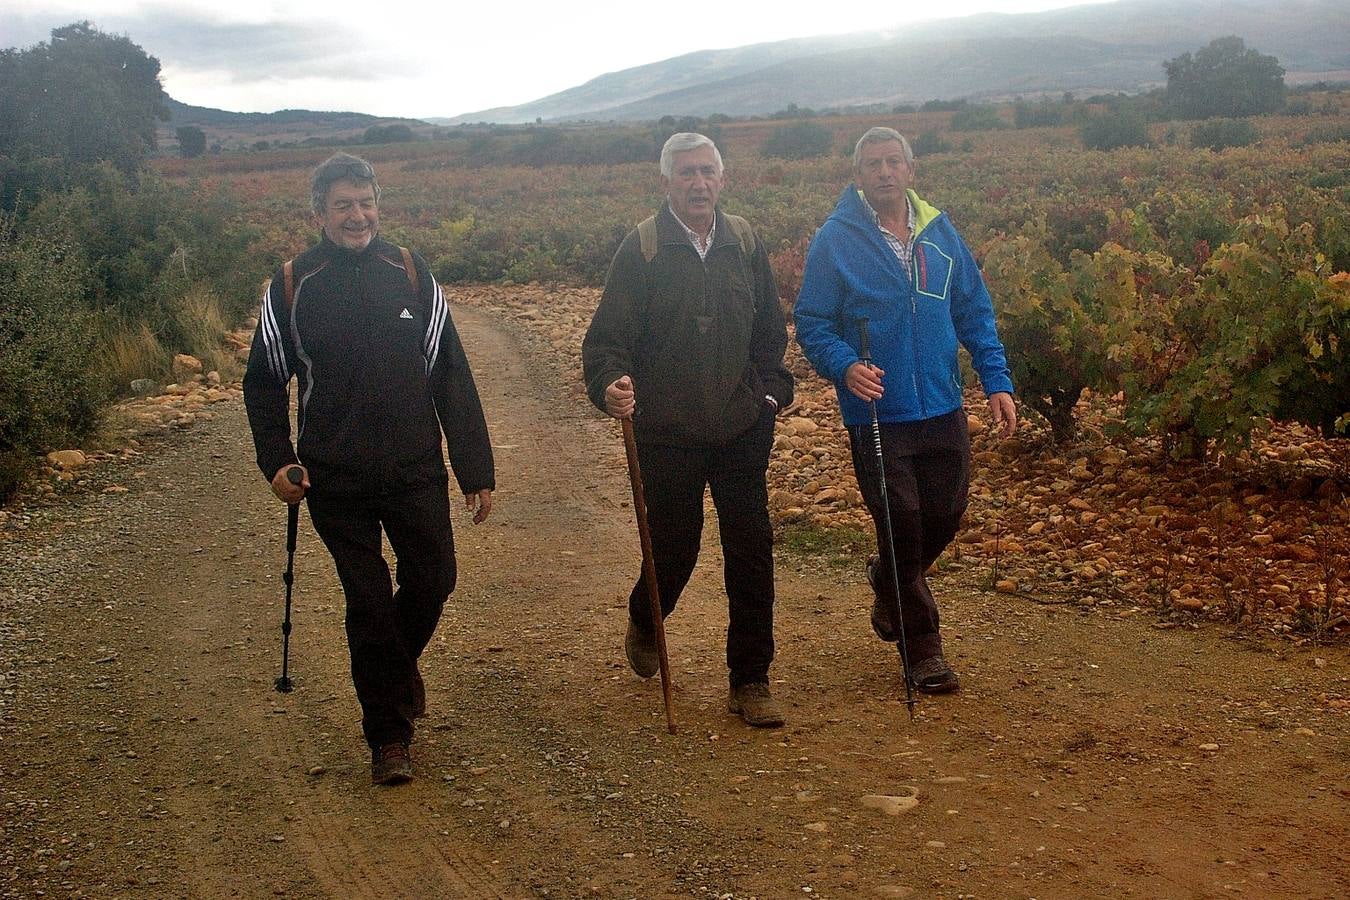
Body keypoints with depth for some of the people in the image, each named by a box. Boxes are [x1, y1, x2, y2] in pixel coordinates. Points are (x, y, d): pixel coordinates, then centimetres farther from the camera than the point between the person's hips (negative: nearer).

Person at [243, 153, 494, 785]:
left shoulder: (411, 275, 1)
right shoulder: (293, 285, -2)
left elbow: (451, 376, 2)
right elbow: (264, 384, 8)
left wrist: (476, 470, -1)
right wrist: (276, 461, -4)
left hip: (417, 471, 1)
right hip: (337, 479, -1)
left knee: (432, 580, 7)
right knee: (368, 602, 3)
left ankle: (399, 663, 41)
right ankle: (388, 737, 17)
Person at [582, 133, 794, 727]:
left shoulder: (743, 242, 7)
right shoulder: (642, 248, -6)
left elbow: (769, 329, 17)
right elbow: (605, 339, -9)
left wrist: (772, 390, 6)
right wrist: (609, 386, -29)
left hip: (741, 432, 3)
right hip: (667, 435, -3)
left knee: (752, 551, -1)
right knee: (674, 552, 7)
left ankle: (750, 681, 13)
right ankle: (643, 622, 43)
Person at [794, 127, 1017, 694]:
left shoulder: (940, 232, 5)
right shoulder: (835, 239, -6)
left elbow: (975, 312, 10)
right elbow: (811, 324, -5)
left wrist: (997, 382, 1)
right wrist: (845, 367, -24)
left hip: (943, 409, 4)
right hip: (877, 414, -4)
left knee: (945, 515, 11)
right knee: (901, 524, 2)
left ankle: (888, 581, 43)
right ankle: (922, 645, 19)